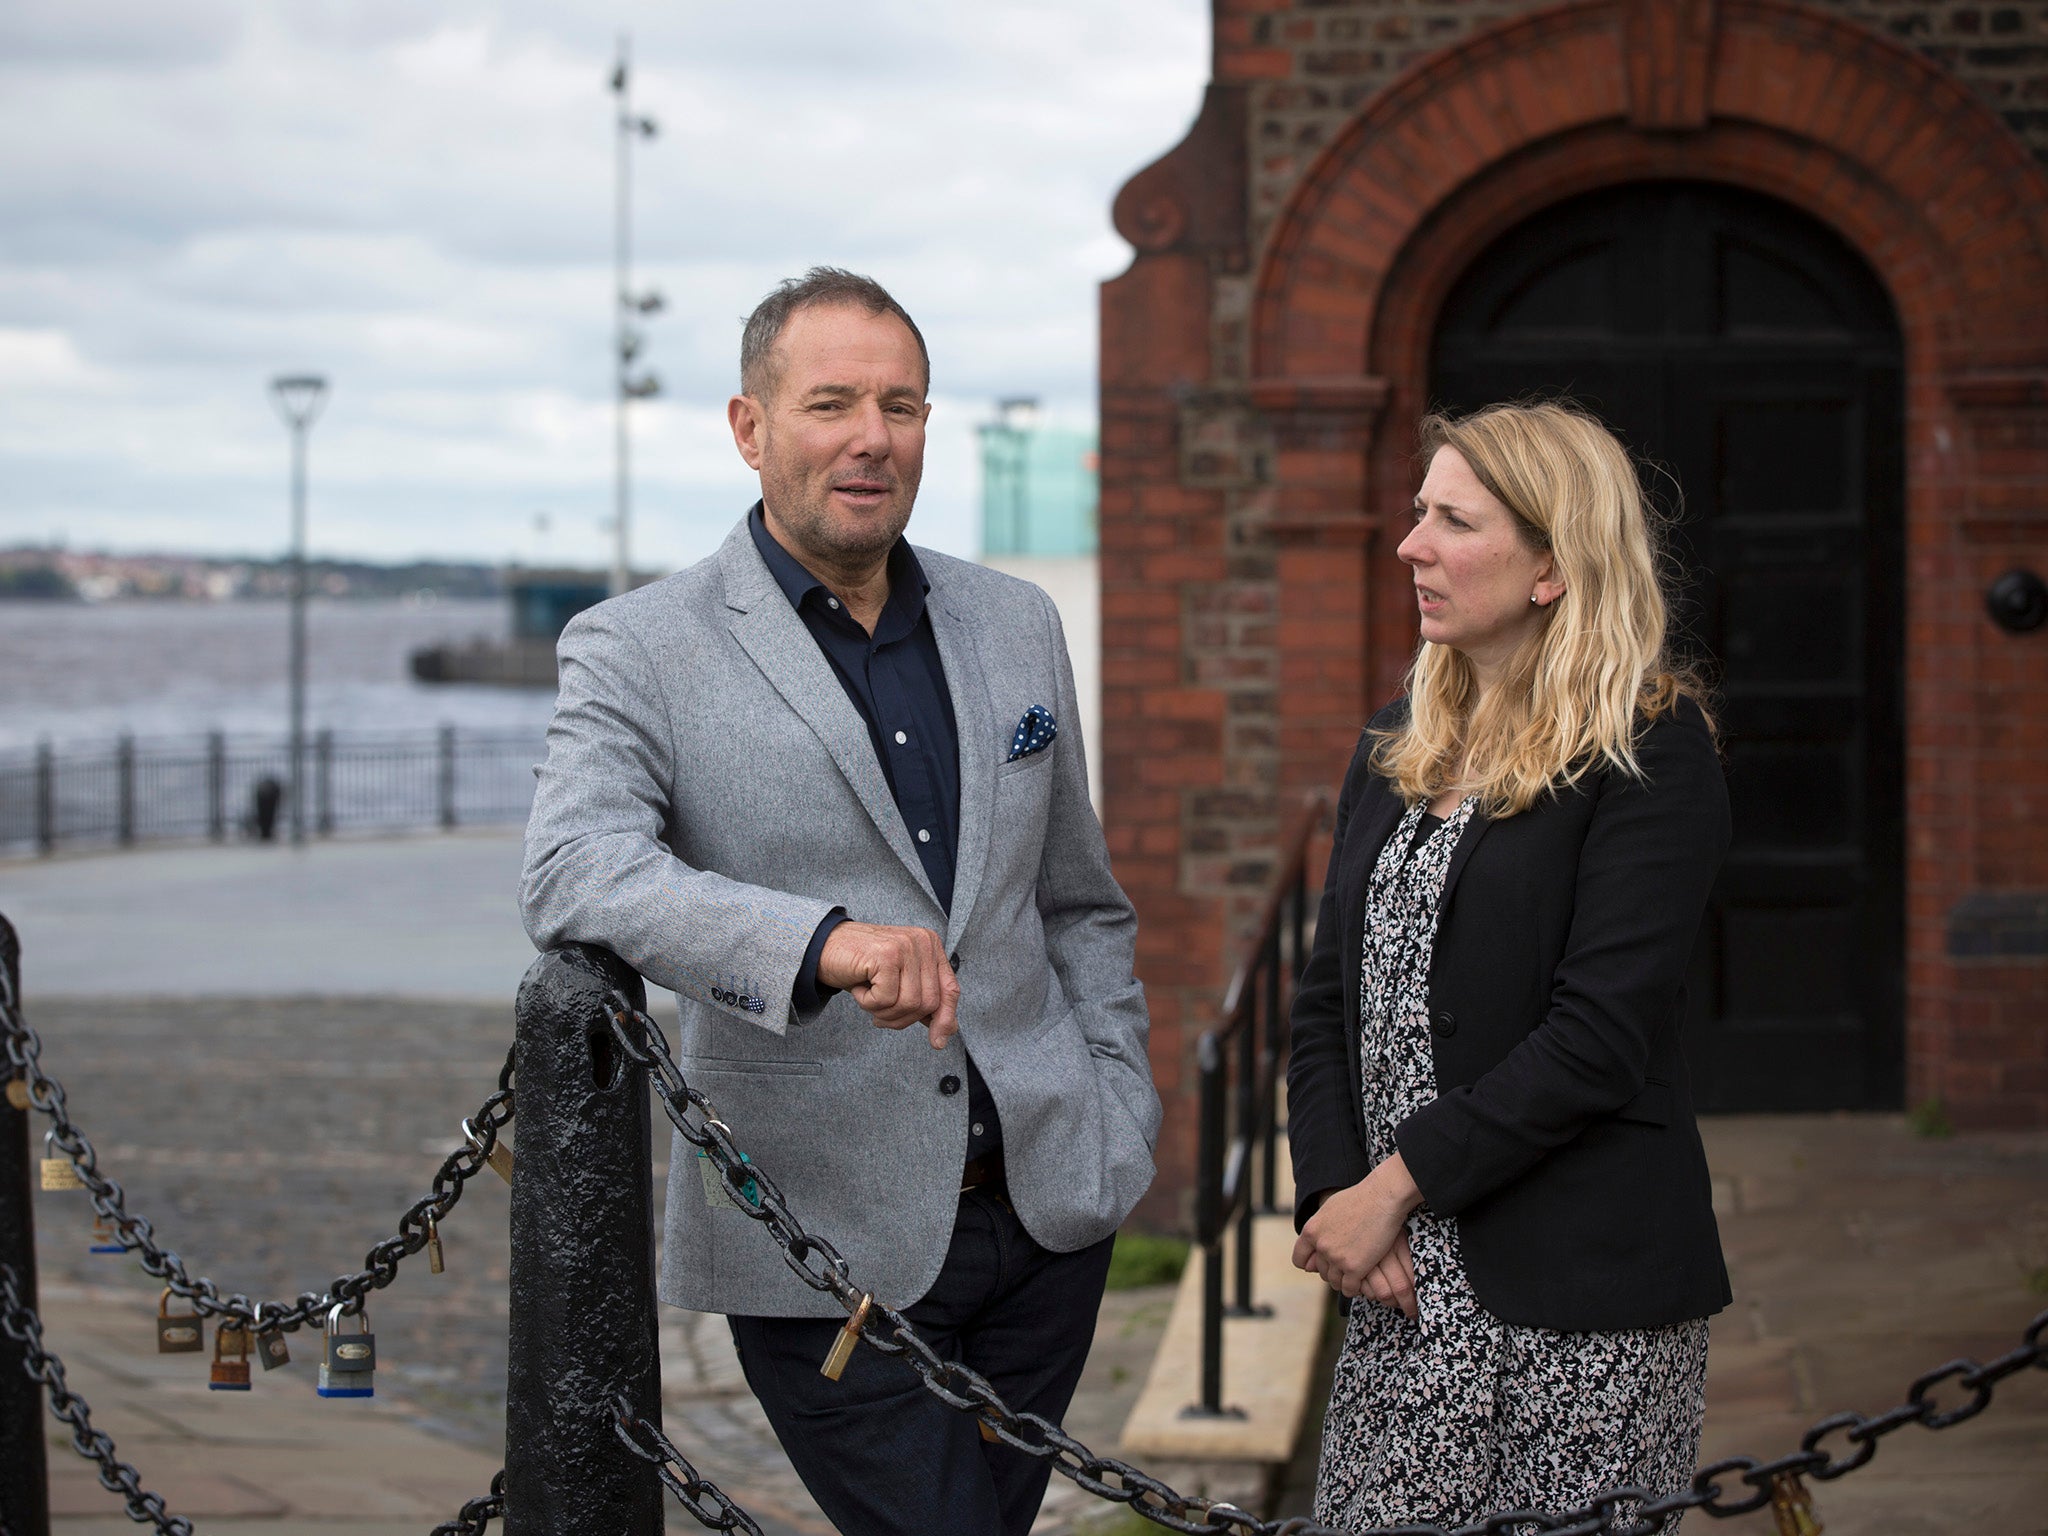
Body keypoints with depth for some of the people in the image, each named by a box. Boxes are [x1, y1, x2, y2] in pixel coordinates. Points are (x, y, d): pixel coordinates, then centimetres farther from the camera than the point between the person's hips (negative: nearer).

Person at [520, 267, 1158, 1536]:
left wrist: (1122, 1128, 10)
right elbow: (575, 879, -24)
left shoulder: (1017, 626, 11)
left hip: (1046, 1209, 5)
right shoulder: (638, 653, -6)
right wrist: (824, 942, -38)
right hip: (824, 1243, -5)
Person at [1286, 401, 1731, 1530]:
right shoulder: (1397, 747, 15)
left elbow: (1599, 1033, -15)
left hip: (1580, 1296, -6)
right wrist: (1333, 1194, -3)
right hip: (1406, 1286, 6)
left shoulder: (1651, 752, -7)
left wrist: (1396, 1187, -13)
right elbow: (1328, 999, 13)